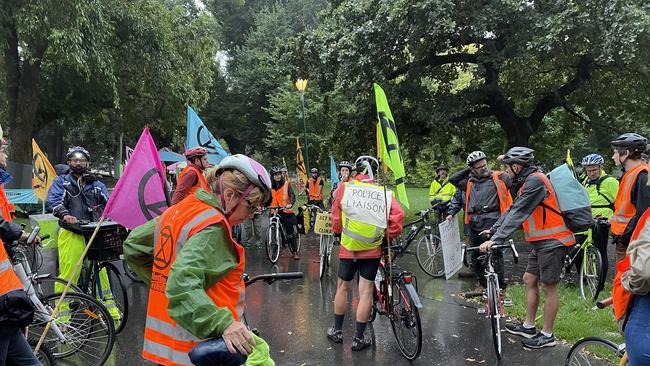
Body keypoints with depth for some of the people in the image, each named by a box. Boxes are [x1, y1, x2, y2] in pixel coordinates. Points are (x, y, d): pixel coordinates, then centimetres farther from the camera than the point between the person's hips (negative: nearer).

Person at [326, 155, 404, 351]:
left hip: (348, 248, 1)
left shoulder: (344, 188, -2)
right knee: (366, 291, 6)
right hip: (372, 250, 0)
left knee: (343, 287, 16)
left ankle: (337, 331, 28)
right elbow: (398, 215, -10)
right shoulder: (384, 193, -2)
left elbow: (336, 216, 3)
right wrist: (389, 236, 5)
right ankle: (359, 338, 12)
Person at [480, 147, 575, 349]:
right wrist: (493, 230, 18)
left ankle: (547, 335, 12)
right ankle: (528, 326, 26)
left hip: (552, 241, -10)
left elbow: (518, 214, -27)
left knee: (548, 287, 0)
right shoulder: (527, 182, 12)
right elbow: (513, 210, 17)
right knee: (529, 280, 15)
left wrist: (496, 239, -30)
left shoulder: (535, 181, -20)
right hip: (542, 242, 10)